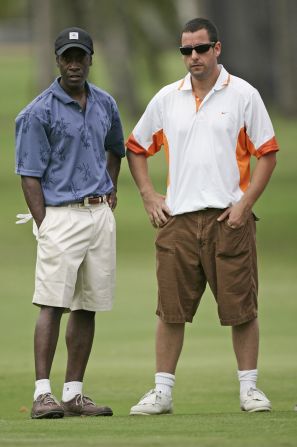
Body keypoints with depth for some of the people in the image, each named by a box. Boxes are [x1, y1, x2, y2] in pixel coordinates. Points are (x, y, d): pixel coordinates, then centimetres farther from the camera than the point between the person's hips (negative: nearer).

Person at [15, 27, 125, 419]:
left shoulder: (105, 105, 12)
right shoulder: (39, 113, -7)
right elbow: (30, 176, -8)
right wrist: (45, 228, -14)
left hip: (101, 214, 6)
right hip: (62, 214, -6)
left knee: (87, 307, 6)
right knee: (53, 304, -12)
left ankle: (74, 393, 9)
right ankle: (42, 394, -15)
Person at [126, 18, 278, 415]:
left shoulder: (243, 95, 0)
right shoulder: (166, 99, 9)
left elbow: (267, 154, 1)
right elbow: (136, 148, 19)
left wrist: (246, 202, -8)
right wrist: (149, 196, 8)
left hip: (229, 218, -2)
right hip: (178, 218, 2)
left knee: (241, 308, 0)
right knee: (171, 309, 2)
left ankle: (249, 388, 8)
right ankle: (162, 391, 6)